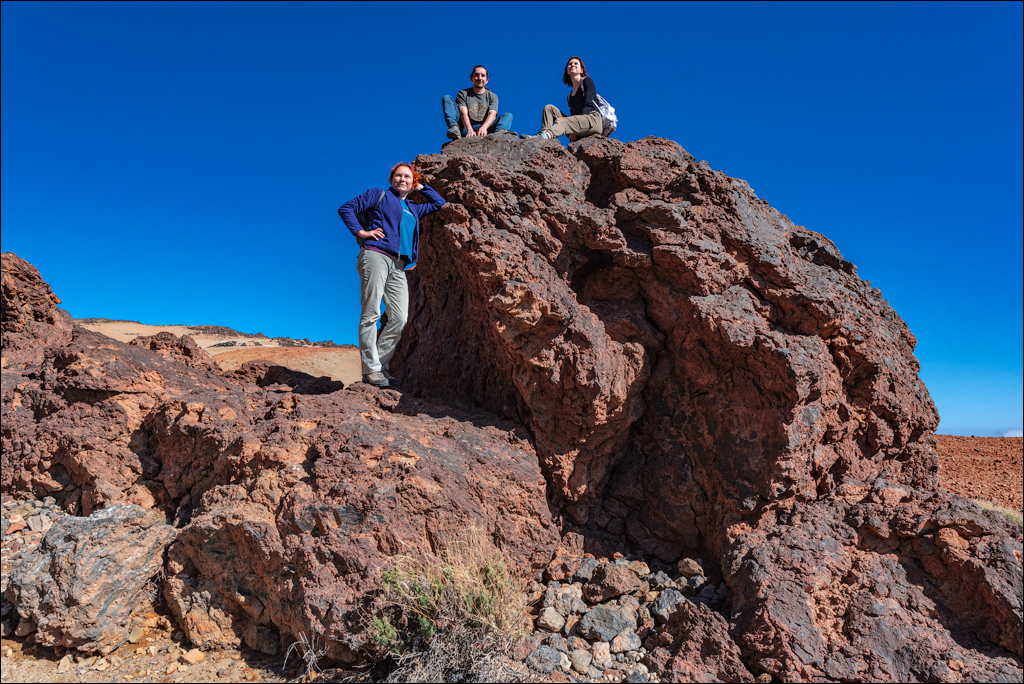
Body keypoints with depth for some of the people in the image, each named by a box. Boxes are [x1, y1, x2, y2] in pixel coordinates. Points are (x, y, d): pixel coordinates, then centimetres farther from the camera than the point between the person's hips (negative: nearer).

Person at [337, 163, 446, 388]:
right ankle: (370, 369, -11)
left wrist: (421, 187, 35)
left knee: (400, 318, -5)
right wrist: (361, 232, -2)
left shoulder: (413, 209, 30)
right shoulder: (379, 195, 14)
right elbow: (346, 208, 9)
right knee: (371, 314, -12)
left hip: (398, 266, 6)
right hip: (376, 256, -6)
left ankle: (380, 364, 4)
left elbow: (439, 203, 41)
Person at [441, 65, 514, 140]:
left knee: (508, 115, -13)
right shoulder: (463, 94, 12)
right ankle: (454, 128, -34)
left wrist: (483, 128, -32)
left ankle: (500, 132, -50)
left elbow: (492, 114, -6)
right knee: (446, 98, -6)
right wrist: (470, 130, -30)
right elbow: (464, 114, -7)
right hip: (465, 129, 0)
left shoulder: (492, 96, 14)